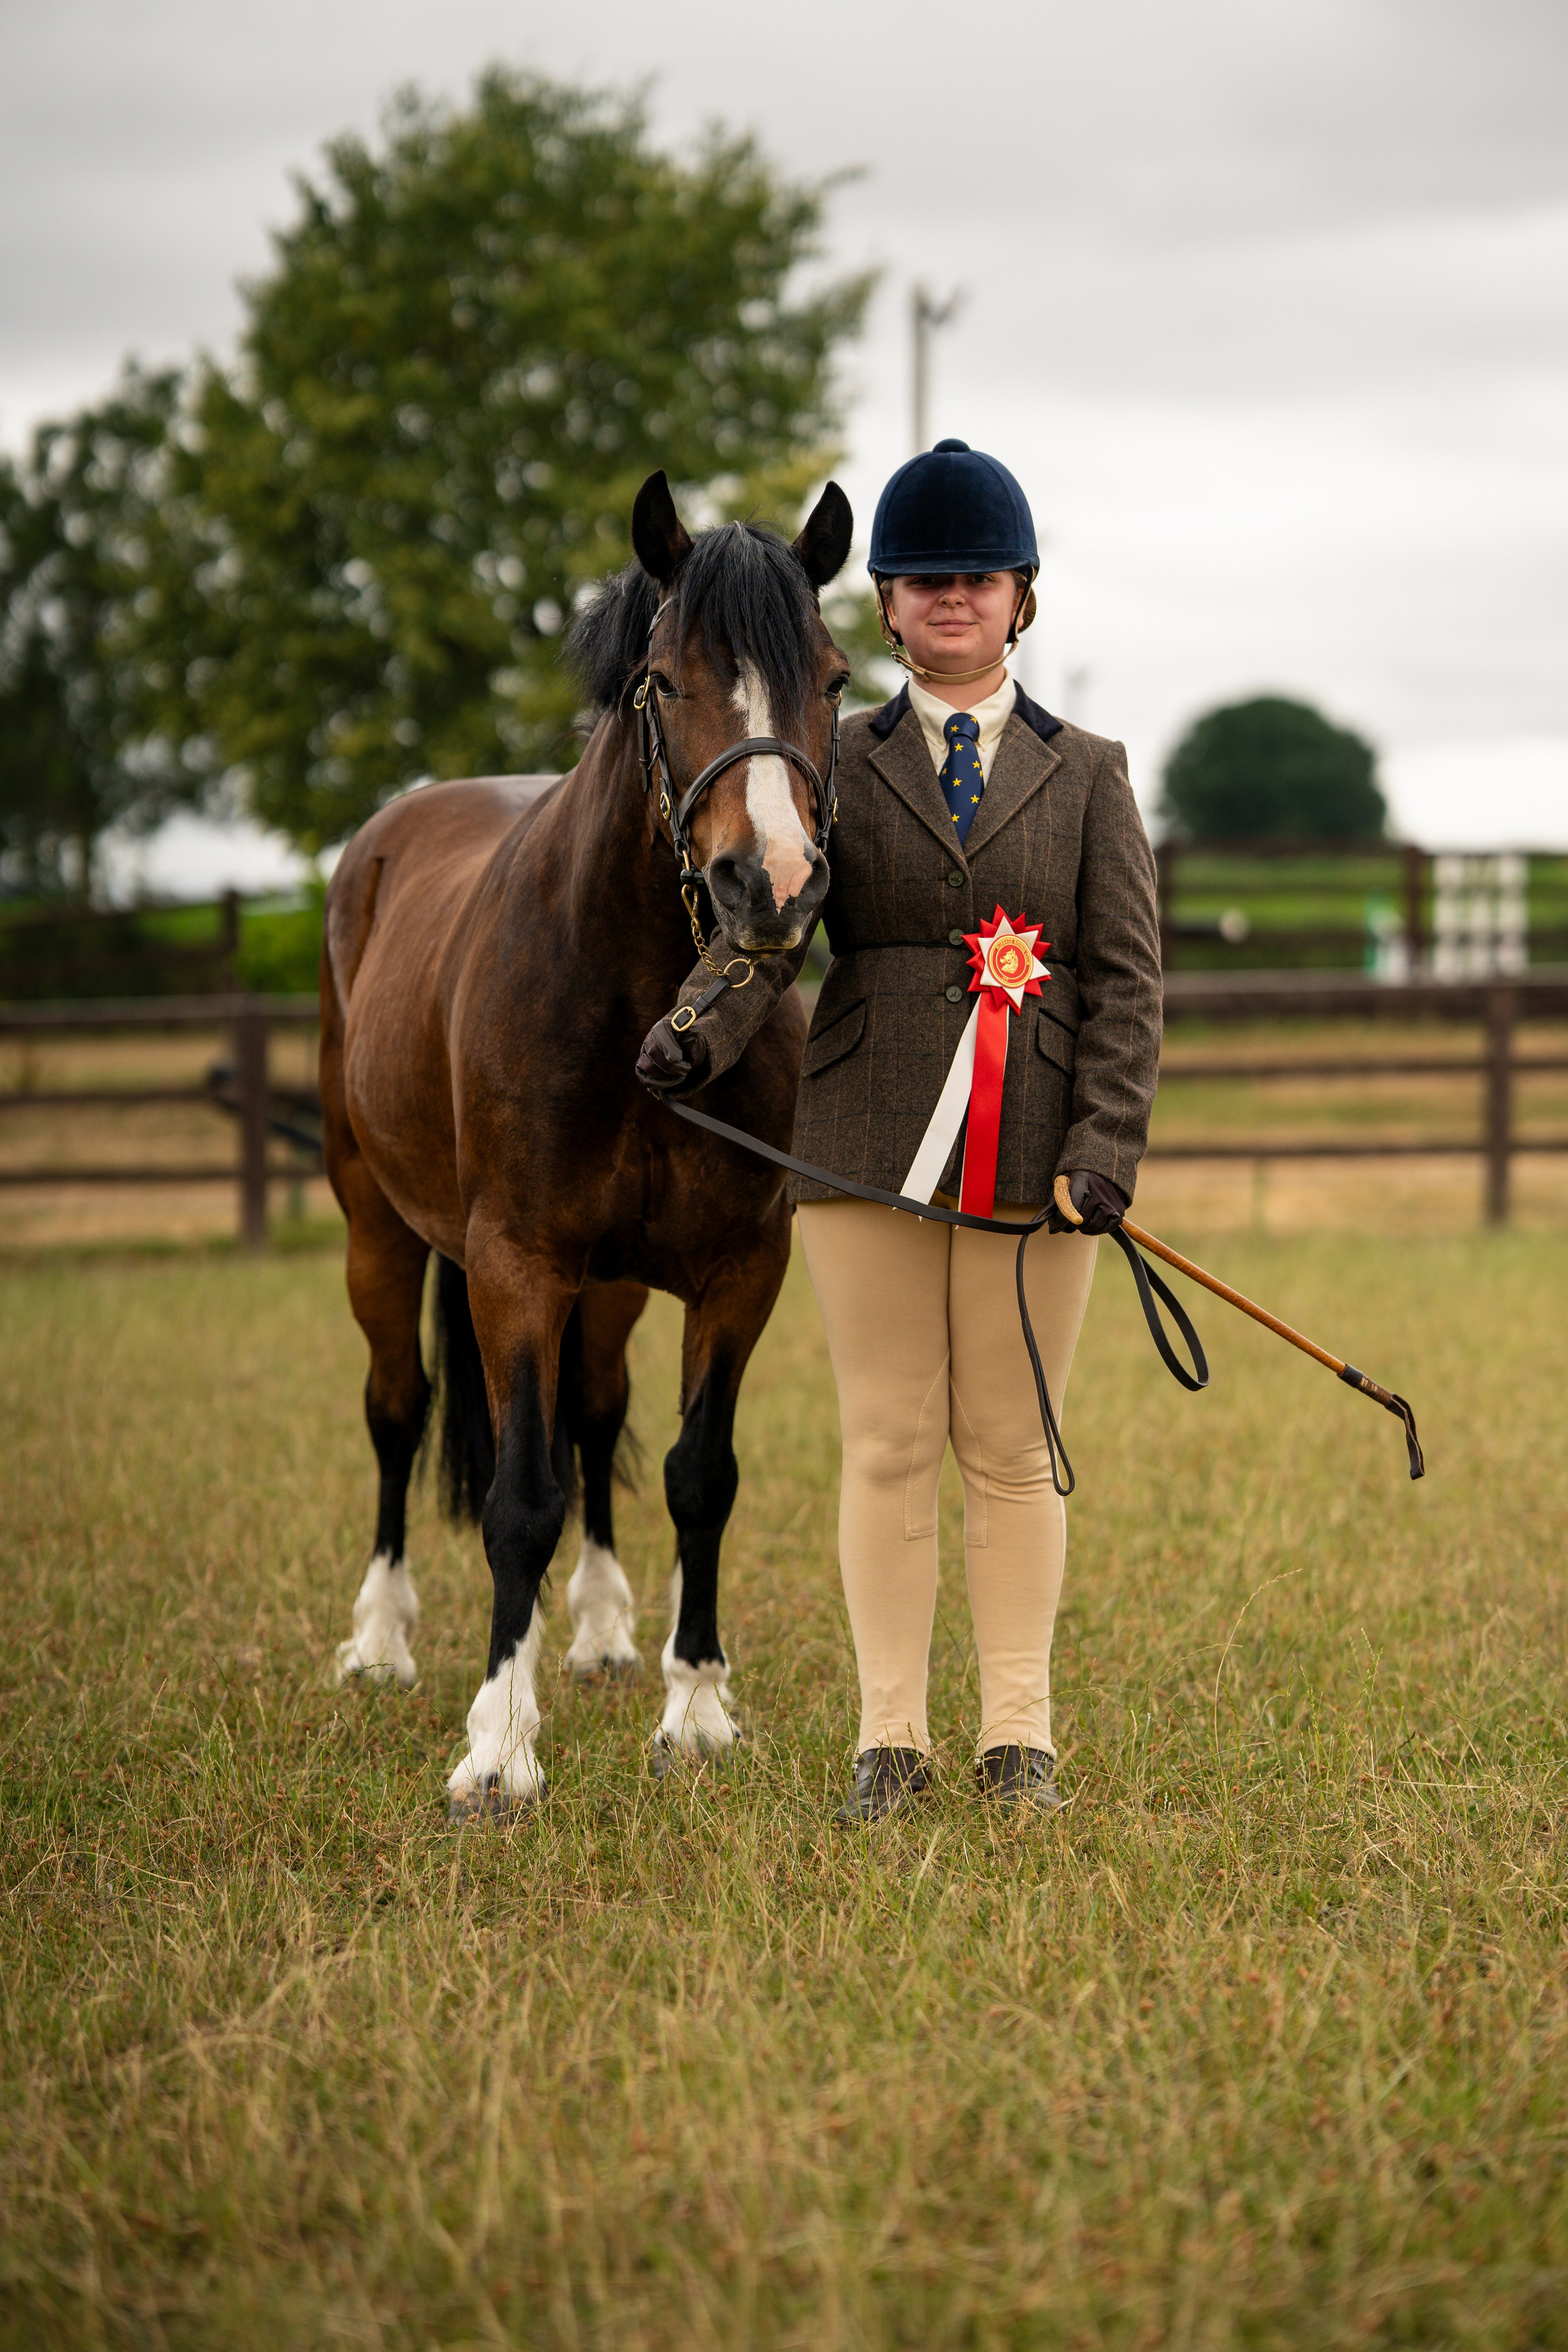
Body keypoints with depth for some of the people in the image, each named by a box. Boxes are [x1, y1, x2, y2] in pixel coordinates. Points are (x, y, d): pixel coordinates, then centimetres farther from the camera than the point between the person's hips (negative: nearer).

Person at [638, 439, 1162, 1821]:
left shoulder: (1089, 776, 9)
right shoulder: (837, 769, 9)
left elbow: (1126, 978, 2)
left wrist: (1106, 1141, -12)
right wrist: (699, 1035, -26)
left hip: (1032, 1159, 0)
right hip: (870, 1150, 0)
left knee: (1013, 1448, 5)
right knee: (888, 1446, 3)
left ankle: (1018, 1734, 12)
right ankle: (891, 1737, 9)